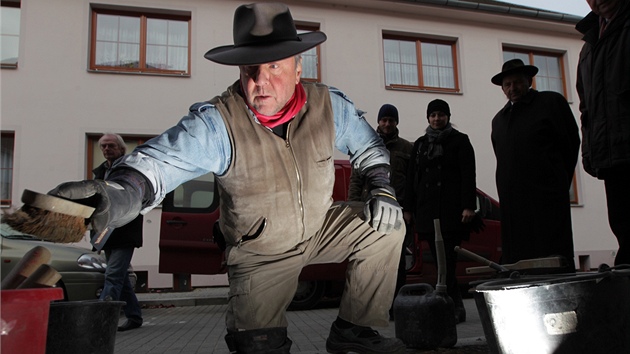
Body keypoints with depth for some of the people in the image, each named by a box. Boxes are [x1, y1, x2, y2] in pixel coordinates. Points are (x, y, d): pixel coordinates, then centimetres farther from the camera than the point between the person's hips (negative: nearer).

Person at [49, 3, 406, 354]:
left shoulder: (329, 105, -14)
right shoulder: (217, 122, -26)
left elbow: (367, 143, 4)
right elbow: (164, 156, -42)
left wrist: (382, 186, -11)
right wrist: (123, 191, -63)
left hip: (321, 226, 4)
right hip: (262, 252, -3)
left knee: (387, 228, -13)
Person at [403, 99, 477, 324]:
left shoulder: (460, 141, 9)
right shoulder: (420, 144, 20)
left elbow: (468, 175, -1)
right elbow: (412, 177, 17)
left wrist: (469, 206, -12)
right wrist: (408, 208, 10)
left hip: (451, 210, -4)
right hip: (427, 210, 4)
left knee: (447, 260, -12)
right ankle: (456, 306, 11)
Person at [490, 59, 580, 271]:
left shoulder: (552, 102, 6)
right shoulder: (499, 119, 20)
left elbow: (571, 144, 4)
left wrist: (557, 185, 6)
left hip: (546, 202, -4)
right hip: (512, 204, 5)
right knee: (518, 267, 2)